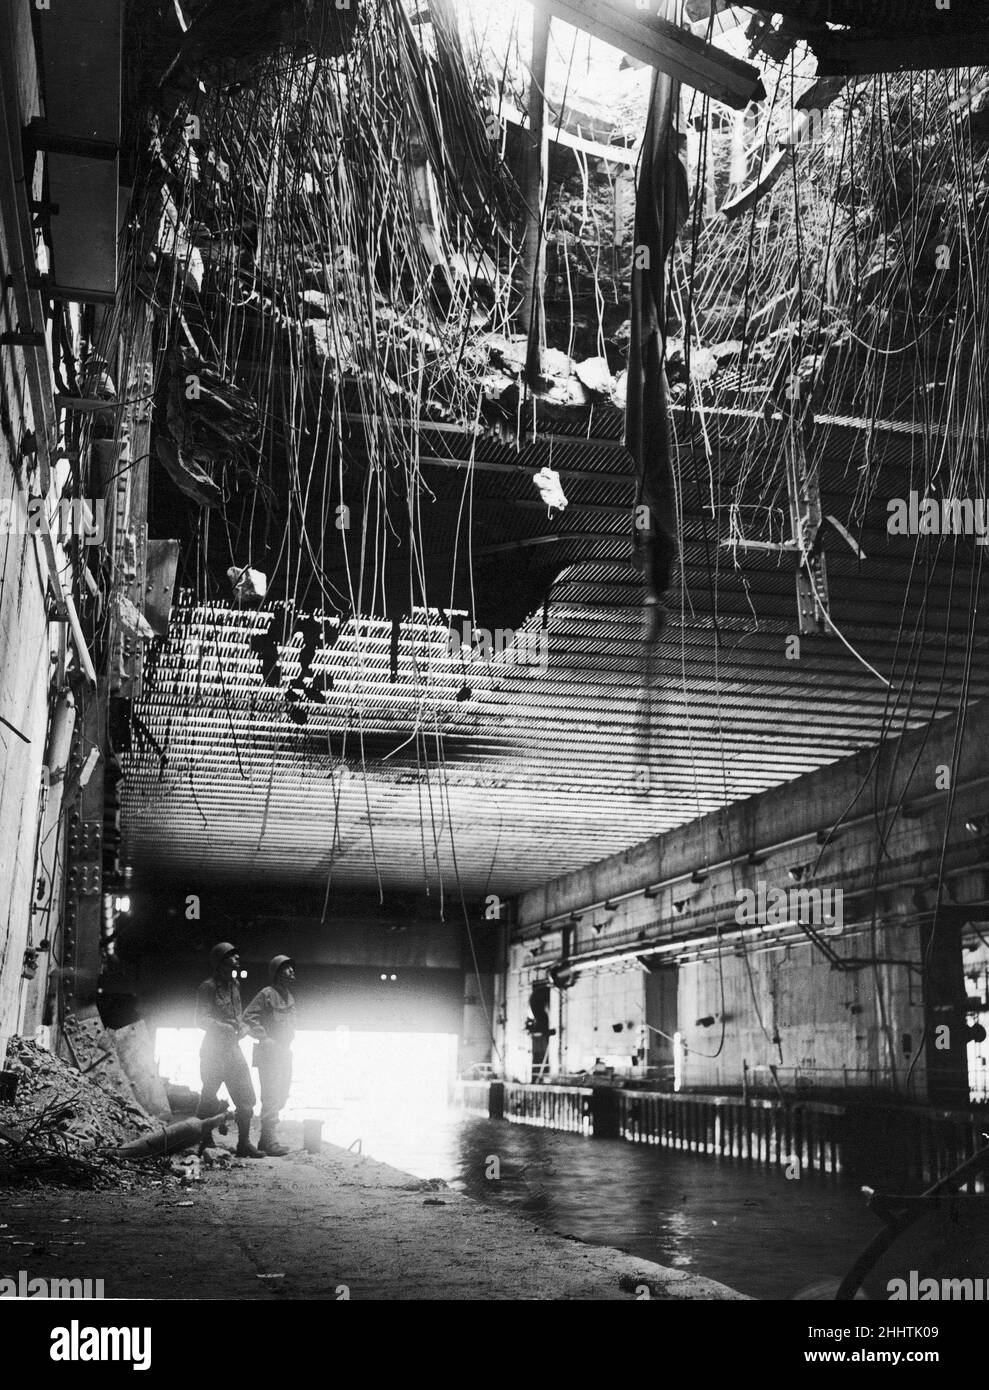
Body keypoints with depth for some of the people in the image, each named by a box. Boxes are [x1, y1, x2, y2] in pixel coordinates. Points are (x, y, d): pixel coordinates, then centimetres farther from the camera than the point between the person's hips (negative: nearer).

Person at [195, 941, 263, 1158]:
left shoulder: (235, 985, 14)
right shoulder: (208, 987, -10)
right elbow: (202, 1020, -16)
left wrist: (244, 1027, 3)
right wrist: (224, 1028, -28)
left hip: (233, 1049, 7)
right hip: (214, 1050, -7)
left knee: (246, 1098, 3)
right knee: (209, 1099, 0)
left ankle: (244, 1144, 9)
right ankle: (206, 1143, 12)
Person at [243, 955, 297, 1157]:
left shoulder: (289, 997, 15)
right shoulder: (267, 994, -11)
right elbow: (249, 1017, -17)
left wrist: (287, 1044, 15)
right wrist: (265, 1039, -21)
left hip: (284, 1053, 9)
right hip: (269, 1054, -9)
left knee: (280, 1095, 12)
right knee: (271, 1097, -11)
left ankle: (266, 1139, 20)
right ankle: (270, 1141, -10)